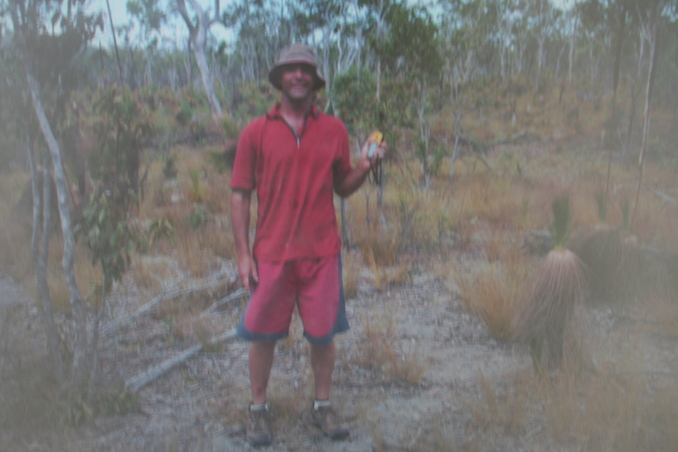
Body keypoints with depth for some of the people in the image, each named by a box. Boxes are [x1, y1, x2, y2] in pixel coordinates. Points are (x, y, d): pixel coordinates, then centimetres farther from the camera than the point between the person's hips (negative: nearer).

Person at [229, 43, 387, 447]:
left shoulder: (334, 130, 5)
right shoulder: (256, 133, 0)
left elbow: (342, 188, 10)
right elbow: (240, 195, 1)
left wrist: (364, 167, -11)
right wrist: (243, 253, -4)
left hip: (322, 252, 1)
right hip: (272, 254, -1)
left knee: (323, 333, 9)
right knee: (262, 334, 7)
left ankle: (323, 406, 28)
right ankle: (258, 408, 26)